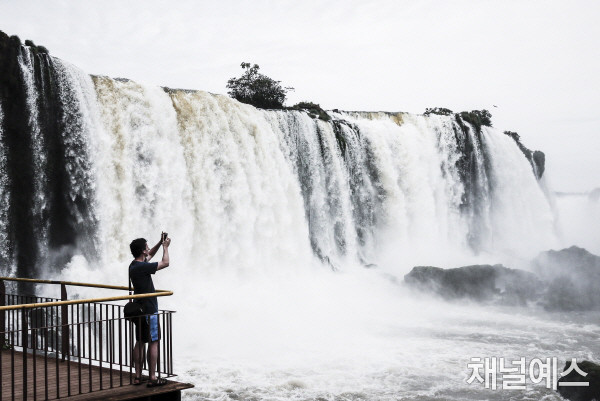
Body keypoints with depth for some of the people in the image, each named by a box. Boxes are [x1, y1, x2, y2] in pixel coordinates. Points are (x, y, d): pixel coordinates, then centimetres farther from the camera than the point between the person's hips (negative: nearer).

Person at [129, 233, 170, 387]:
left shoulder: (134, 265, 6)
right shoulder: (142, 267, -21)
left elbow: (149, 255, 25)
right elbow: (165, 263, -13)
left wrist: (160, 243, 17)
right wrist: (165, 246, 0)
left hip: (139, 310, 9)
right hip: (149, 311, -9)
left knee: (140, 342, 13)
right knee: (153, 342, -2)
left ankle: (138, 377, 16)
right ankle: (152, 378, 1)